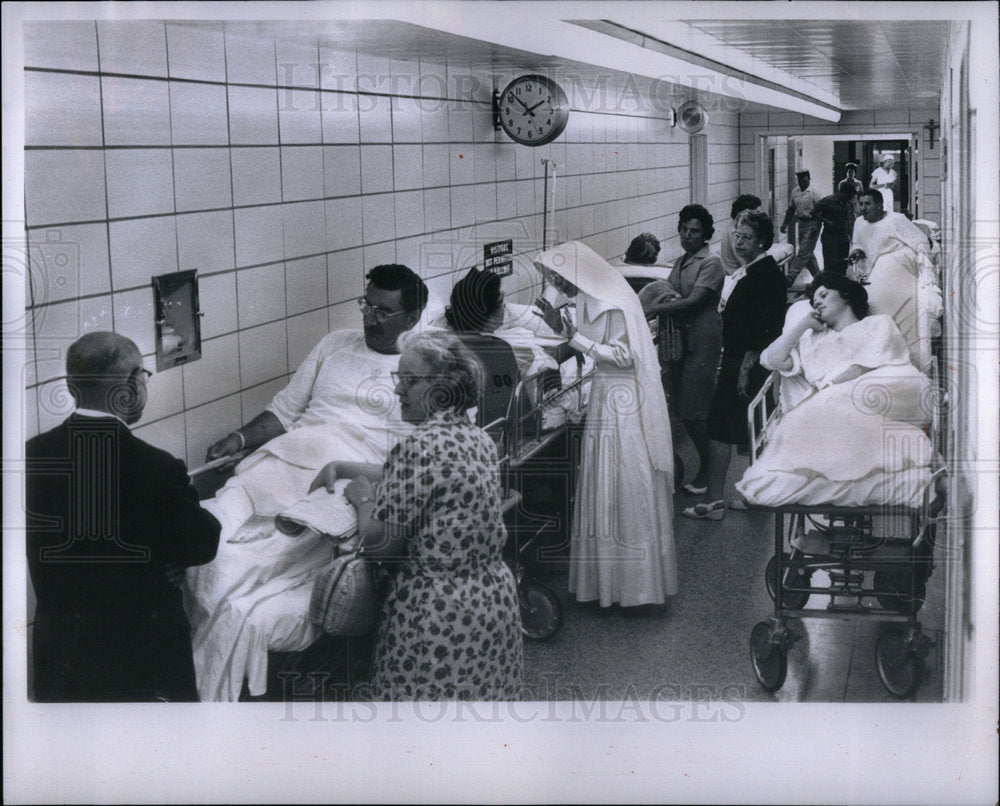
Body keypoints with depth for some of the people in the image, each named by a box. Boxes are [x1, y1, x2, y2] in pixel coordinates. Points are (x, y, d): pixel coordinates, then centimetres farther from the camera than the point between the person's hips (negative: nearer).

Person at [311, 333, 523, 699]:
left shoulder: (420, 447, -20)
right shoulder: (479, 438, 8)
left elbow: (378, 542, -18)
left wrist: (363, 499, 0)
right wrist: (340, 468, 21)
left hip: (440, 612, -8)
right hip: (496, 597, 8)